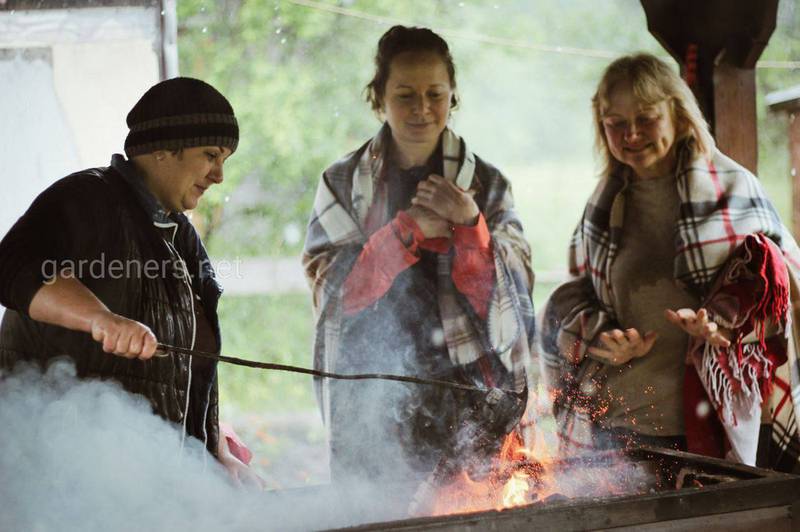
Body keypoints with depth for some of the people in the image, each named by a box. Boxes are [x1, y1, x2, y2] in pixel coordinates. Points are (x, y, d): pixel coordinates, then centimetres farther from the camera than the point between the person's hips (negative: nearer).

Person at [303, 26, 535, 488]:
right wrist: (410, 229, -15)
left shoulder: (486, 184, 7)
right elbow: (335, 290, -4)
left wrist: (469, 223, -15)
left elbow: (503, 298, 0)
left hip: (467, 403, 0)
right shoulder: (343, 184, 7)